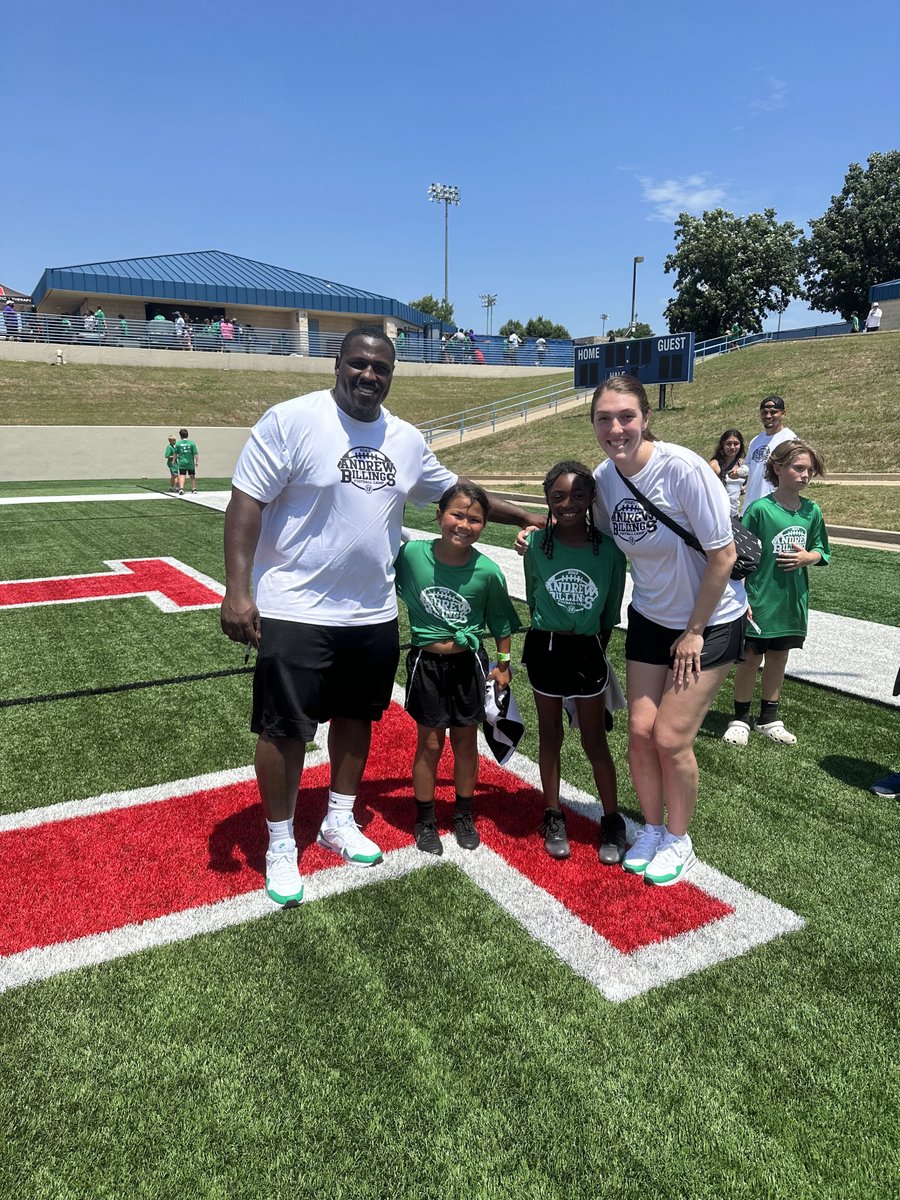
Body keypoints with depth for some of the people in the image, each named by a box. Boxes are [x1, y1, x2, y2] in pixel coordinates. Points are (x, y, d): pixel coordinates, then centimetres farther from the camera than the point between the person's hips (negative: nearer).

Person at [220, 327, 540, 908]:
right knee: (285, 730, 3)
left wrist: (525, 517, 20)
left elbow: (453, 488, 20)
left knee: (356, 717, 17)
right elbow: (247, 502, -13)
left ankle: (340, 821, 38)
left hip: (374, 614, 6)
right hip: (294, 611, -5)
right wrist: (237, 590, -19)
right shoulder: (291, 420, -11)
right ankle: (281, 845, 23)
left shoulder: (406, 439, 7)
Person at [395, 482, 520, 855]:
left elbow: (501, 623, 1)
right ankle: (425, 820, 27)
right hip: (426, 663, -1)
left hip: (468, 663, 1)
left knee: (465, 741, 14)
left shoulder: (488, 571, -13)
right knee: (429, 743, 8)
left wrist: (503, 664, 6)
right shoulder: (411, 554, -15)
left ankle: (463, 815, 34)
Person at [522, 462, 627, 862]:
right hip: (545, 647, 1)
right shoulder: (537, 544, -10)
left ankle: (612, 821, 24)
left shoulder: (609, 548, -11)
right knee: (549, 734, 14)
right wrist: (548, 632, 8)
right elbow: (533, 596, 4)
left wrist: (598, 647, 6)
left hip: (588, 650, 0)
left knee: (595, 740, 8)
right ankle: (554, 818, 29)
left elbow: (611, 609, 1)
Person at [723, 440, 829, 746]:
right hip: (760, 600, -5)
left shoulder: (812, 511, 1)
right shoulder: (760, 509, -13)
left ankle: (769, 719, 31)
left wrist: (808, 557, -11)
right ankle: (740, 719, 22)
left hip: (793, 601, 5)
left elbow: (821, 551, 12)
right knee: (751, 658, 6)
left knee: (779, 657, 16)